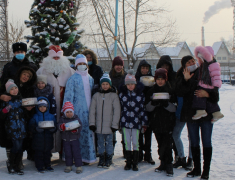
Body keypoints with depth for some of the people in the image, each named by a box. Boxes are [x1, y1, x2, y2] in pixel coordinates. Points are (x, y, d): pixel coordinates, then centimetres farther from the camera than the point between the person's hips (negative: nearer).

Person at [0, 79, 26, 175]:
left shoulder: (21, 99, 12)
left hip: (21, 124, 5)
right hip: (11, 125, -4)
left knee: (20, 146, 4)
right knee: (16, 145, -11)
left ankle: (17, 166, 14)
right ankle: (10, 163, 13)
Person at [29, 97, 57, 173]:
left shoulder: (51, 117, 6)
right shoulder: (35, 117, 0)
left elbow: (55, 128, 4)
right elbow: (31, 127, -7)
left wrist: (52, 128, -19)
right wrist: (37, 129, -26)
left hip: (48, 139, 2)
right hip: (38, 139, -2)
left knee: (47, 153, 12)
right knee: (39, 153, 3)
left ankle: (47, 166, 25)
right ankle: (39, 167, 15)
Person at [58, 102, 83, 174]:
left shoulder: (76, 118, -2)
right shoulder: (62, 119, 1)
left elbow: (80, 127, -8)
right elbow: (59, 126, -13)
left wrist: (75, 130, -27)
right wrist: (62, 126, -36)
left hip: (75, 139, -2)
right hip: (65, 140, 2)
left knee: (76, 153, -1)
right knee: (68, 153, 10)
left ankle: (79, 166, 8)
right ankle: (68, 166, 23)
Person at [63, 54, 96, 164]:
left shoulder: (90, 79, 14)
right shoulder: (72, 79, -2)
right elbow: (68, 97, -6)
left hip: (89, 110, 5)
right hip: (77, 111, -5)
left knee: (88, 132, 5)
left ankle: (87, 156, 15)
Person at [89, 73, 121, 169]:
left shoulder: (114, 95, -1)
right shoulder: (96, 96, 6)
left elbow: (117, 111, -2)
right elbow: (92, 110, 6)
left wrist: (114, 124, -7)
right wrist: (92, 123, -1)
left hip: (109, 125, -2)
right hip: (99, 125, 2)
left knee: (109, 142, 4)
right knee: (100, 142, 10)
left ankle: (108, 160, 15)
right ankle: (101, 159, 21)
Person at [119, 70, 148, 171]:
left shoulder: (140, 94, 1)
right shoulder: (122, 94, 4)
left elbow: (143, 109, 2)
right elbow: (120, 108, 8)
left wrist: (144, 123, 0)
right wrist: (119, 123, 6)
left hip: (136, 122, -1)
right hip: (125, 121, 1)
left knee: (135, 143, 1)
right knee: (127, 142, 6)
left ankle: (135, 163, 12)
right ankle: (128, 162, 16)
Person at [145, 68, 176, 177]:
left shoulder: (171, 90, 0)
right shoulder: (151, 91, 8)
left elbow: (175, 108, -4)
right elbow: (148, 108, 5)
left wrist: (166, 104, -22)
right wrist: (153, 103, -15)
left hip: (168, 121, -3)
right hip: (156, 122, 3)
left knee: (167, 144, -8)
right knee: (160, 144, 9)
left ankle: (168, 165, 1)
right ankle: (163, 163, 19)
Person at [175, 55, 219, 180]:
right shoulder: (182, 77, 5)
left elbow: (216, 95, 0)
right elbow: (179, 92, -14)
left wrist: (207, 94, -20)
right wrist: (185, 80, -25)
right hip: (191, 113, 2)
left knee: (206, 142, 0)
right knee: (194, 142, 10)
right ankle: (196, 168, 22)